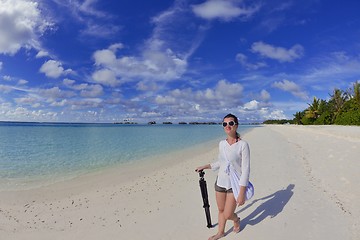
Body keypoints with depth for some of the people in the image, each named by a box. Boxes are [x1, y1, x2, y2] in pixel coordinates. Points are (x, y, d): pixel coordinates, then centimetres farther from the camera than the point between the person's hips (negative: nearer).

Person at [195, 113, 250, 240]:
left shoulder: (243, 144, -16)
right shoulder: (221, 143, 0)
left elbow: (245, 169, -16)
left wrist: (242, 193, -18)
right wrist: (205, 167, 14)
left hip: (235, 184, -4)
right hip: (220, 182, 5)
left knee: (227, 215, 3)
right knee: (221, 210, 16)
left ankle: (236, 220, 38)